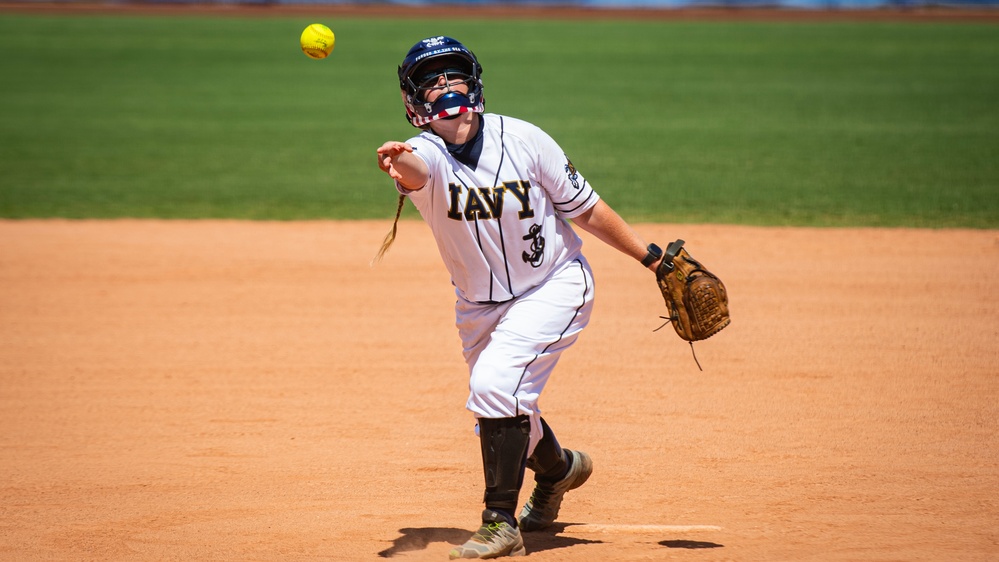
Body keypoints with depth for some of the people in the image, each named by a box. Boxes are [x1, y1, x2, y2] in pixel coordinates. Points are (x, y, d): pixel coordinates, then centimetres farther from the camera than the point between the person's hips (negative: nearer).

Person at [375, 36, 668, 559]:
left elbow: (586, 209, -8)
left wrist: (652, 256, -7)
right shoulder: (425, 154, -19)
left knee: (495, 383, -25)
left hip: (554, 287, -4)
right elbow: (416, 171, -46)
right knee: (505, 413, 18)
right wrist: (400, 166, -70)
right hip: (479, 305, 4)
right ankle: (559, 467, 53)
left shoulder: (522, 140, -18)